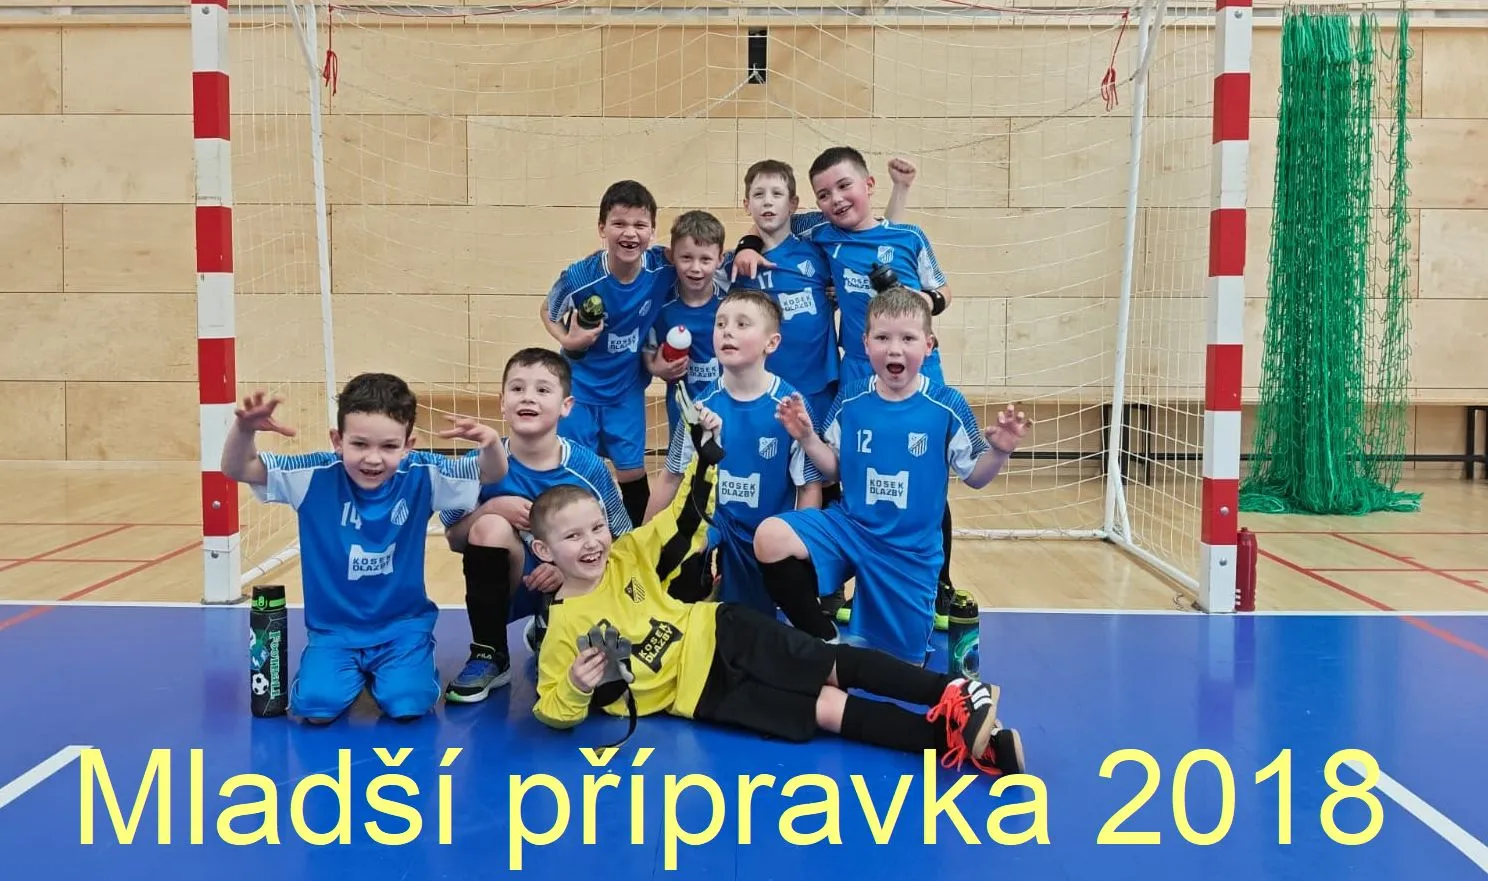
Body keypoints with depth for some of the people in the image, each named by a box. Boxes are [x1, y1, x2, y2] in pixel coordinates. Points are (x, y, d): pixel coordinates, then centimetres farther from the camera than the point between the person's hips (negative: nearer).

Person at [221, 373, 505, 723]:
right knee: (317, 707, -19)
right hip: (334, 627, 1)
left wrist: (491, 442, -31)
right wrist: (244, 428, -34)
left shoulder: (423, 476, -11)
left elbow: (493, 474, -7)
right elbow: (236, 470, -11)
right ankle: (354, 671, 16)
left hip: (403, 625, 0)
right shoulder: (317, 476, -12)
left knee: (408, 704, -20)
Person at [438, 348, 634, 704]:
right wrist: (492, 508, -24)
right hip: (506, 585, 0)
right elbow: (454, 540, -3)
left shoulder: (588, 468, -13)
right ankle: (489, 656, -13)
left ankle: (547, 635, 17)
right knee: (491, 525, -30)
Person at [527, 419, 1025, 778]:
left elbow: (687, 520, 6)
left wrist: (705, 457, -7)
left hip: (719, 634, 4)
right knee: (828, 710, -15)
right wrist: (579, 688, -28)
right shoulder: (564, 626, -9)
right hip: (698, 691, -4)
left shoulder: (630, 555, 0)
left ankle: (951, 693, -19)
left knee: (837, 665, -16)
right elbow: (552, 711, -5)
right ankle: (952, 737, -23)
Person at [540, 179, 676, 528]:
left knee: (632, 473, 11)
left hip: (628, 387, 2)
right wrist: (568, 341, -22)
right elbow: (548, 311, -4)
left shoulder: (664, 266, -20)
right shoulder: (580, 276, -24)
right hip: (580, 384, -2)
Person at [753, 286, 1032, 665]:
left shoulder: (947, 405, -10)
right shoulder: (850, 400, -4)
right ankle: (827, 642, -10)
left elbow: (975, 477, -2)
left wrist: (999, 451, -21)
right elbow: (834, 468, 6)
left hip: (909, 549, -1)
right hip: (848, 526, 1)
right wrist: (807, 438, -10)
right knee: (769, 537, -27)